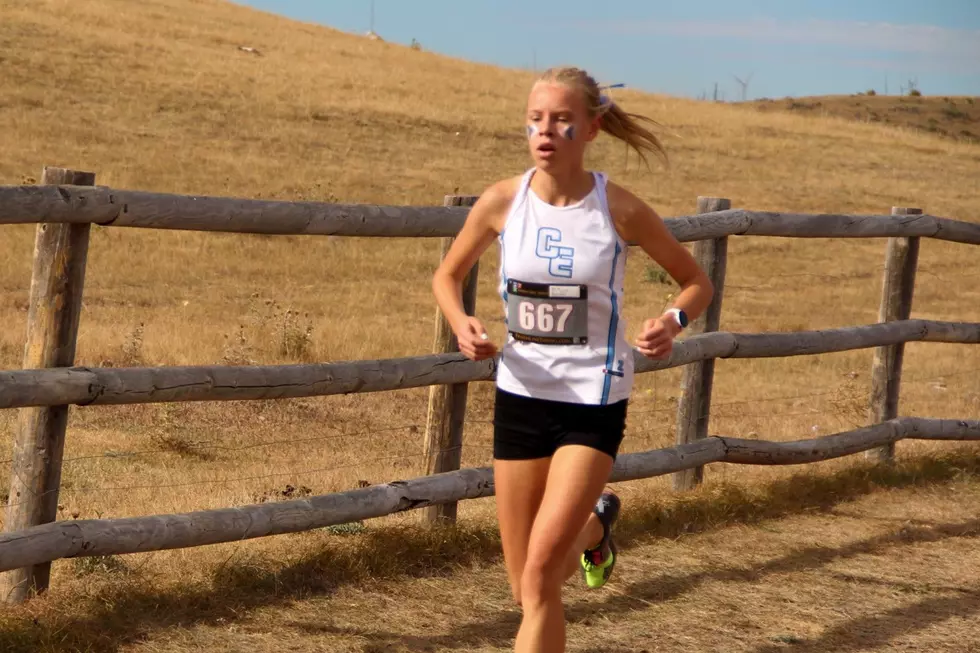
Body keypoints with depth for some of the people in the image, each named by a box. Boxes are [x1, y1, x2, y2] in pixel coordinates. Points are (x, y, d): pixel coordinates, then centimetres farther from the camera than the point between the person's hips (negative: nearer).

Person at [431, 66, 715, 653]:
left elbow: (697, 281, 3)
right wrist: (462, 324, -11)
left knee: (541, 568, -19)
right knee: (526, 584, 12)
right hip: (521, 394, 3)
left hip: (594, 398, -3)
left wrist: (674, 321, -19)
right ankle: (594, 526, 46)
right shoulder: (502, 201, -6)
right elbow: (447, 276, 10)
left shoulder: (620, 209, -10)